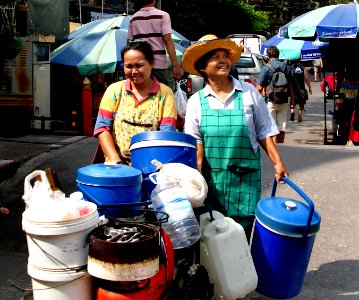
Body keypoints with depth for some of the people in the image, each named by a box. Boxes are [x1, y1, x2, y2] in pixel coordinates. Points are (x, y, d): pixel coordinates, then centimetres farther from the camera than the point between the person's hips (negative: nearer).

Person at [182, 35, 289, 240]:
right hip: (211, 179, 1)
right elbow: (195, 145, 3)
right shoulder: (196, 101, 3)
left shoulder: (249, 93, 1)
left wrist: (277, 162, -3)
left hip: (245, 178, 0)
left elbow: (264, 132, 5)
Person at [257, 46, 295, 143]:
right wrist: (292, 100, 16)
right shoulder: (287, 67, 4)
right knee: (282, 127, 13)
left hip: (270, 101, -4)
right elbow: (291, 86, 8)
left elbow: (259, 88, -11)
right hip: (284, 101, 4)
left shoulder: (266, 68, -10)